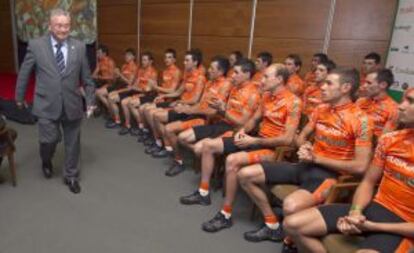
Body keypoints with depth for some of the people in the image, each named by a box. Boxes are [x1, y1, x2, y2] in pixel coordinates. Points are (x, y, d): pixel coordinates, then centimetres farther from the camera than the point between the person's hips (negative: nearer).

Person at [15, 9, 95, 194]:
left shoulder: (79, 47, 1)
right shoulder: (36, 45, -2)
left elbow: (86, 77, 6)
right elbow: (24, 73, 7)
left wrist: (91, 100, 5)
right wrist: (19, 97, 13)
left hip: (72, 104, 2)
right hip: (47, 105, -1)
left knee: (72, 143, 10)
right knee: (49, 140, -2)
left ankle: (71, 176, 30)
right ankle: (46, 162, 35)